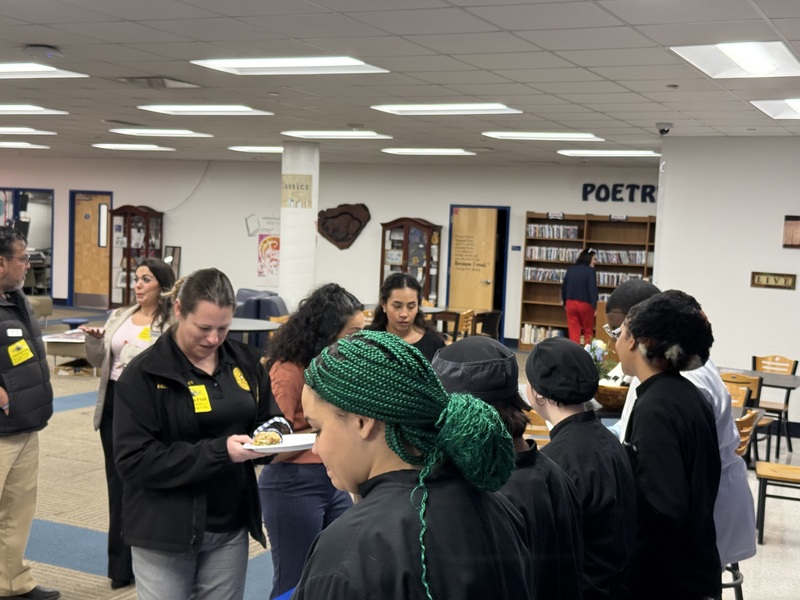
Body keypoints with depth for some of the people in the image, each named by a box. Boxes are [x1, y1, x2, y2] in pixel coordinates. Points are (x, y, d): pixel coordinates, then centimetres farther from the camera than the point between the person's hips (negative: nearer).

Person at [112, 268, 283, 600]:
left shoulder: (246, 362, 4)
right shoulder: (144, 374, -10)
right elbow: (134, 461, -16)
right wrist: (219, 451, -24)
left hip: (230, 528, 4)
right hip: (165, 532, -4)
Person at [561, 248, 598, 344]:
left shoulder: (570, 269, 8)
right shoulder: (590, 271, -10)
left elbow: (564, 287, 13)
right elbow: (593, 289, -18)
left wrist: (565, 302, 23)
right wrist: (594, 306, -18)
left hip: (570, 303, 4)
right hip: (585, 304, -4)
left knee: (573, 331, 4)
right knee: (588, 330, 13)